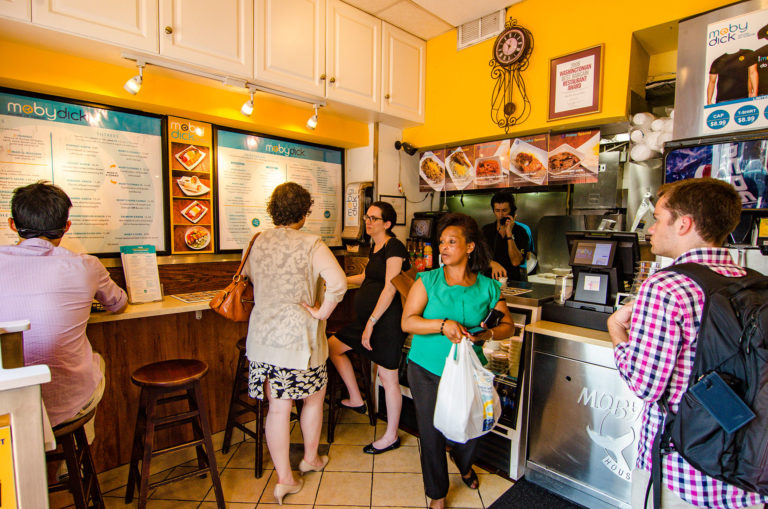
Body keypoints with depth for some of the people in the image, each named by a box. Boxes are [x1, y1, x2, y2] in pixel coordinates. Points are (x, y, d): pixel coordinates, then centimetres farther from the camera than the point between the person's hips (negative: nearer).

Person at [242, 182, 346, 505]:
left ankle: (284, 478, 24)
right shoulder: (310, 245, -14)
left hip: (263, 336, 5)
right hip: (298, 338, -4)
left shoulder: (259, 242, 4)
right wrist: (321, 312, -14)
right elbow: (338, 283, -28)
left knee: (277, 408, 13)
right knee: (314, 398, 20)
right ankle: (310, 458, 39)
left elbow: (248, 276, 21)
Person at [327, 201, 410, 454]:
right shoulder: (375, 247, 13)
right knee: (333, 346, 14)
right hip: (369, 317, 10)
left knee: (388, 377, 1)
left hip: (387, 319, -10)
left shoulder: (394, 247, -14)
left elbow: (390, 289, -20)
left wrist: (370, 324, -20)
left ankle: (391, 436, 19)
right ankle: (356, 400, 27)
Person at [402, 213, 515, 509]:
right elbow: (407, 321, -13)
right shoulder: (428, 281, -7)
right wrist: (442, 325, -27)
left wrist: (488, 334, -16)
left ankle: (464, 465, 57)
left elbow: (508, 325, 4)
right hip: (427, 370, -1)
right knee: (431, 432, 8)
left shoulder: (488, 288, -2)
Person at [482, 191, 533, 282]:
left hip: (514, 280, -1)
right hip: (490, 279, 1)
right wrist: (493, 264, -21)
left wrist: (509, 233, -13)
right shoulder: (486, 230, 8)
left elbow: (516, 262, -10)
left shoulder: (521, 232, 2)